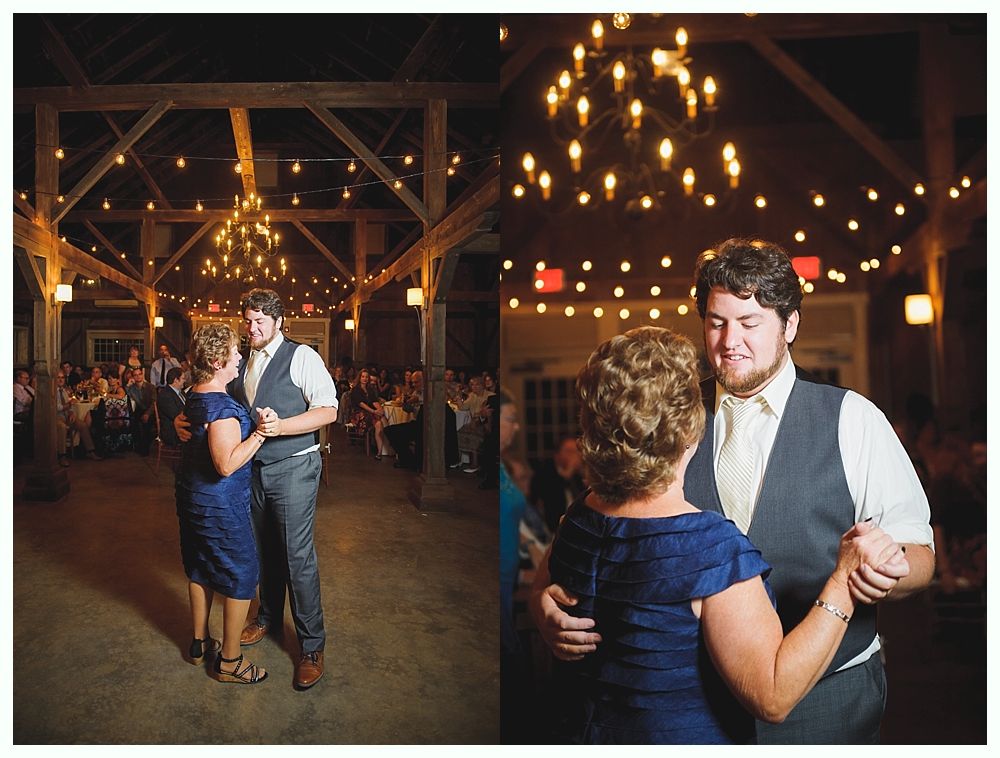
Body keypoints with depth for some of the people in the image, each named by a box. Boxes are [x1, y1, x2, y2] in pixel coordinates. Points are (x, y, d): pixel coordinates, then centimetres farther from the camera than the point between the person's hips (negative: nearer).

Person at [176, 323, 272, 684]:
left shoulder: (195, 395, 4)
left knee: (200, 569, 21)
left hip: (192, 495, 10)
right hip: (220, 504, -10)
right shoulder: (222, 406, -26)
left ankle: (199, 642, 38)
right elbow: (227, 464, -31)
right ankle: (229, 661, 14)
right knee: (242, 575, 3)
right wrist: (260, 433, -27)